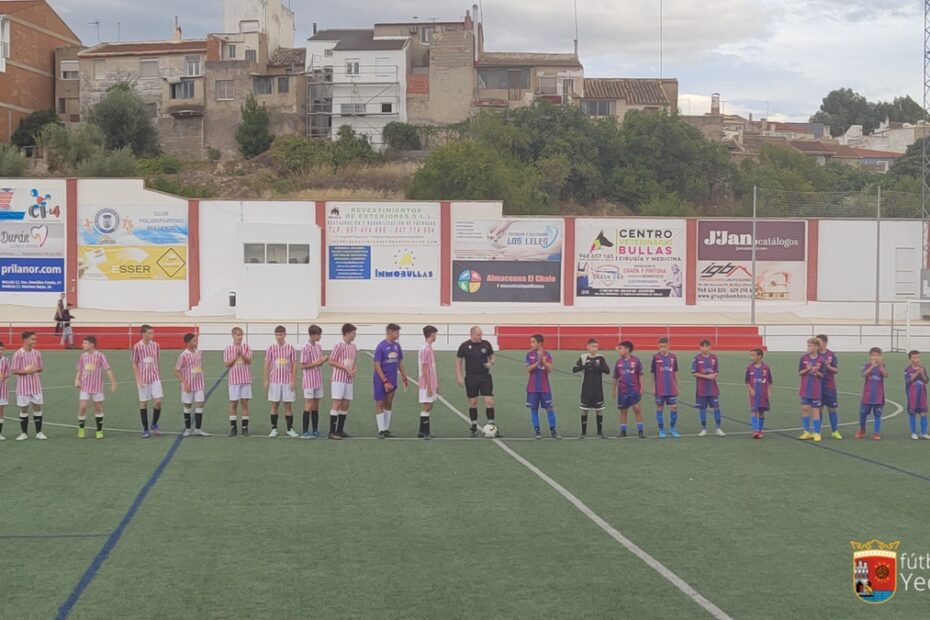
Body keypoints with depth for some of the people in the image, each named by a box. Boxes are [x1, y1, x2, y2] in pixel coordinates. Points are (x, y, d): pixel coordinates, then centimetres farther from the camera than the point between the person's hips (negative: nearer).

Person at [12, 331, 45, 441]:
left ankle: (39, 432, 12)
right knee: (23, 409, 4)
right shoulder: (18, 354, -8)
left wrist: (36, 369, -12)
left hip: (35, 385, 3)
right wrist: (26, 371, -22)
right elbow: (15, 371, -8)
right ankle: (24, 433, 13)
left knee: (37, 408, 4)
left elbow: (41, 368, 11)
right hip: (23, 386, -3)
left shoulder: (37, 353, 3)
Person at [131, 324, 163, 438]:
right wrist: (138, 380, -7)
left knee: (158, 401, -6)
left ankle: (154, 424, 16)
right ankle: (145, 429, 12)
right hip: (143, 379, -2)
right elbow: (134, 364, -2)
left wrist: (158, 375, 12)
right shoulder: (137, 347, -6)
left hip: (155, 378, 2)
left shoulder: (155, 345, 2)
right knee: (143, 403, 2)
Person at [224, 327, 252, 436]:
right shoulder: (228, 349, 1)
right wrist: (236, 356, -15)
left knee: (245, 403, 3)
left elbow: (249, 361, -7)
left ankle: (245, 427, 8)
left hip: (245, 379, 1)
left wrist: (242, 354, -22)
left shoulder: (246, 347, 3)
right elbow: (226, 364, -5)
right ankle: (233, 427, 8)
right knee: (233, 403, 2)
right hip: (233, 379, -1)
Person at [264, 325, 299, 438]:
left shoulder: (290, 348, 0)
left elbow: (294, 365, 1)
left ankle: (290, 429, 8)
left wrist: (294, 381, -4)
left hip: (287, 381, -1)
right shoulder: (271, 348, 2)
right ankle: (274, 429, 10)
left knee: (288, 405, 2)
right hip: (274, 381, 1)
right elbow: (267, 365, 4)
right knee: (274, 405, 3)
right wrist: (266, 381, 0)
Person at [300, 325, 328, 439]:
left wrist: (324, 360, -4)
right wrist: (315, 363, -21)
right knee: (308, 406, -5)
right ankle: (305, 432, -2)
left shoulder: (318, 347, 9)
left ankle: (315, 430, 17)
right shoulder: (306, 348, -13)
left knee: (316, 406, 11)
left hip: (318, 381, 7)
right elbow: (302, 366, -13)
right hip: (309, 381, -7)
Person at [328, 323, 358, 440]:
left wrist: (355, 369, 0)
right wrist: (346, 368, -16)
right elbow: (331, 361, -12)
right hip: (339, 379, -7)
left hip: (349, 380, 7)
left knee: (345, 405, 8)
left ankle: (340, 430, 17)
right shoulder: (339, 346, -11)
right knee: (337, 404, -7)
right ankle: (332, 432, -5)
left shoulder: (353, 347, 12)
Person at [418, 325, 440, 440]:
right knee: (426, 407, -6)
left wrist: (436, 384, 20)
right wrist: (429, 387, -19)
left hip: (432, 384, 9)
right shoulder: (425, 349, -16)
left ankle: (423, 432, 17)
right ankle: (424, 432, -2)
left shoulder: (430, 349, 14)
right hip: (427, 384, -9)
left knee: (429, 407, 11)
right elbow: (424, 370, -18)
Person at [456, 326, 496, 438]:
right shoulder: (464, 346, -4)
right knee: (473, 402, 5)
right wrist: (459, 377, -5)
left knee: (489, 401, -7)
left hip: (485, 377, 1)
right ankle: (474, 428, 15)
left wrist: (491, 363, -9)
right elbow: (458, 361, 2)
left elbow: (492, 357, 14)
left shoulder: (486, 344, 1)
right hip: (471, 378, -1)